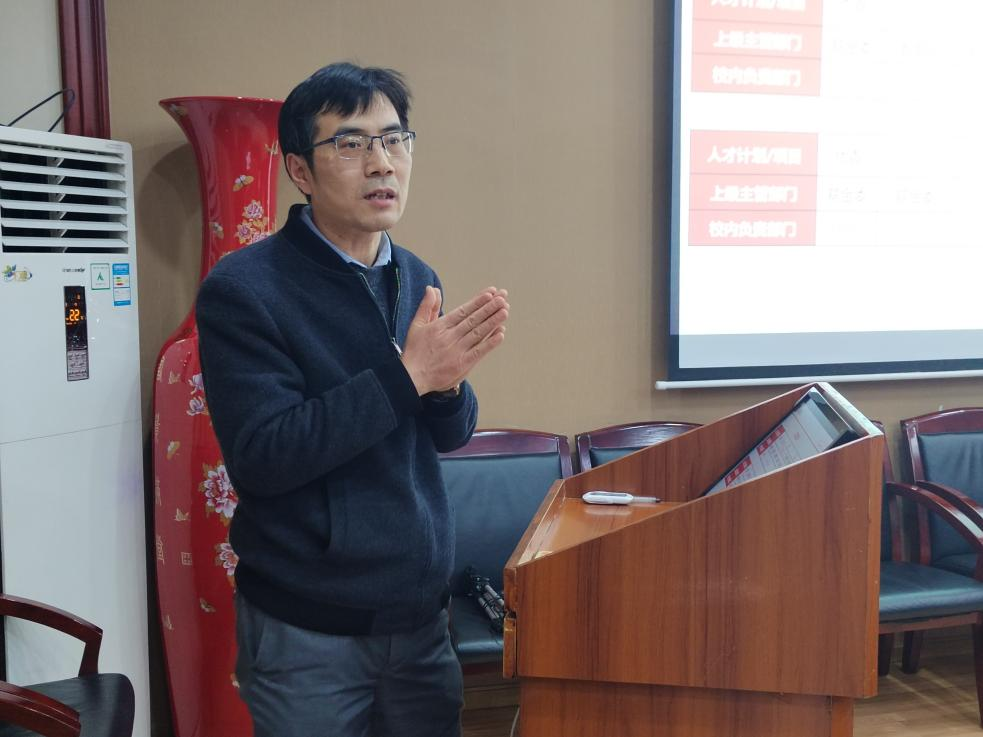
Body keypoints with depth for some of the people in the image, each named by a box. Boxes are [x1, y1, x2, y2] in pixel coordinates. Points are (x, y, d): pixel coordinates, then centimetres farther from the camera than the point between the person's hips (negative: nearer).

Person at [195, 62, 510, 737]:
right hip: (306, 632, -5)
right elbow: (260, 458, -21)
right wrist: (407, 374, -24)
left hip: (422, 612, 5)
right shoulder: (243, 289, -14)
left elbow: (451, 434, 8)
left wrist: (447, 382, -15)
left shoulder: (418, 280, 4)